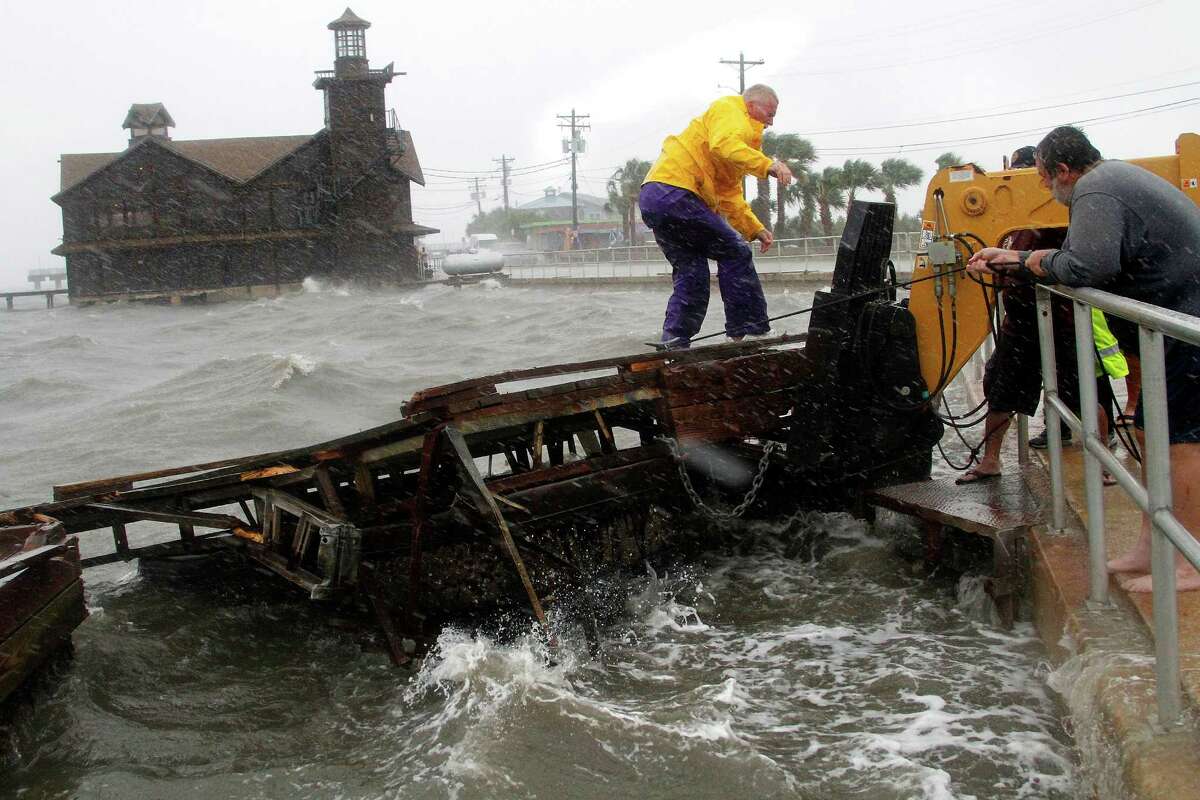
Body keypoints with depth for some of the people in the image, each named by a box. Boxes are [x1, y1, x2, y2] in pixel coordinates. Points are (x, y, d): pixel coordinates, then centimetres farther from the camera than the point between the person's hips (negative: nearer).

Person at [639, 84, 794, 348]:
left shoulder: (738, 130, 32)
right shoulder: (729, 111, 1)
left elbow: (730, 196, 29)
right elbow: (723, 145, -23)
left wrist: (756, 229, 19)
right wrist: (767, 164, -30)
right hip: (674, 190, -10)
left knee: (692, 273, 13)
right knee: (735, 252, -4)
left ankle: (673, 342, 8)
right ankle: (751, 331, -3)